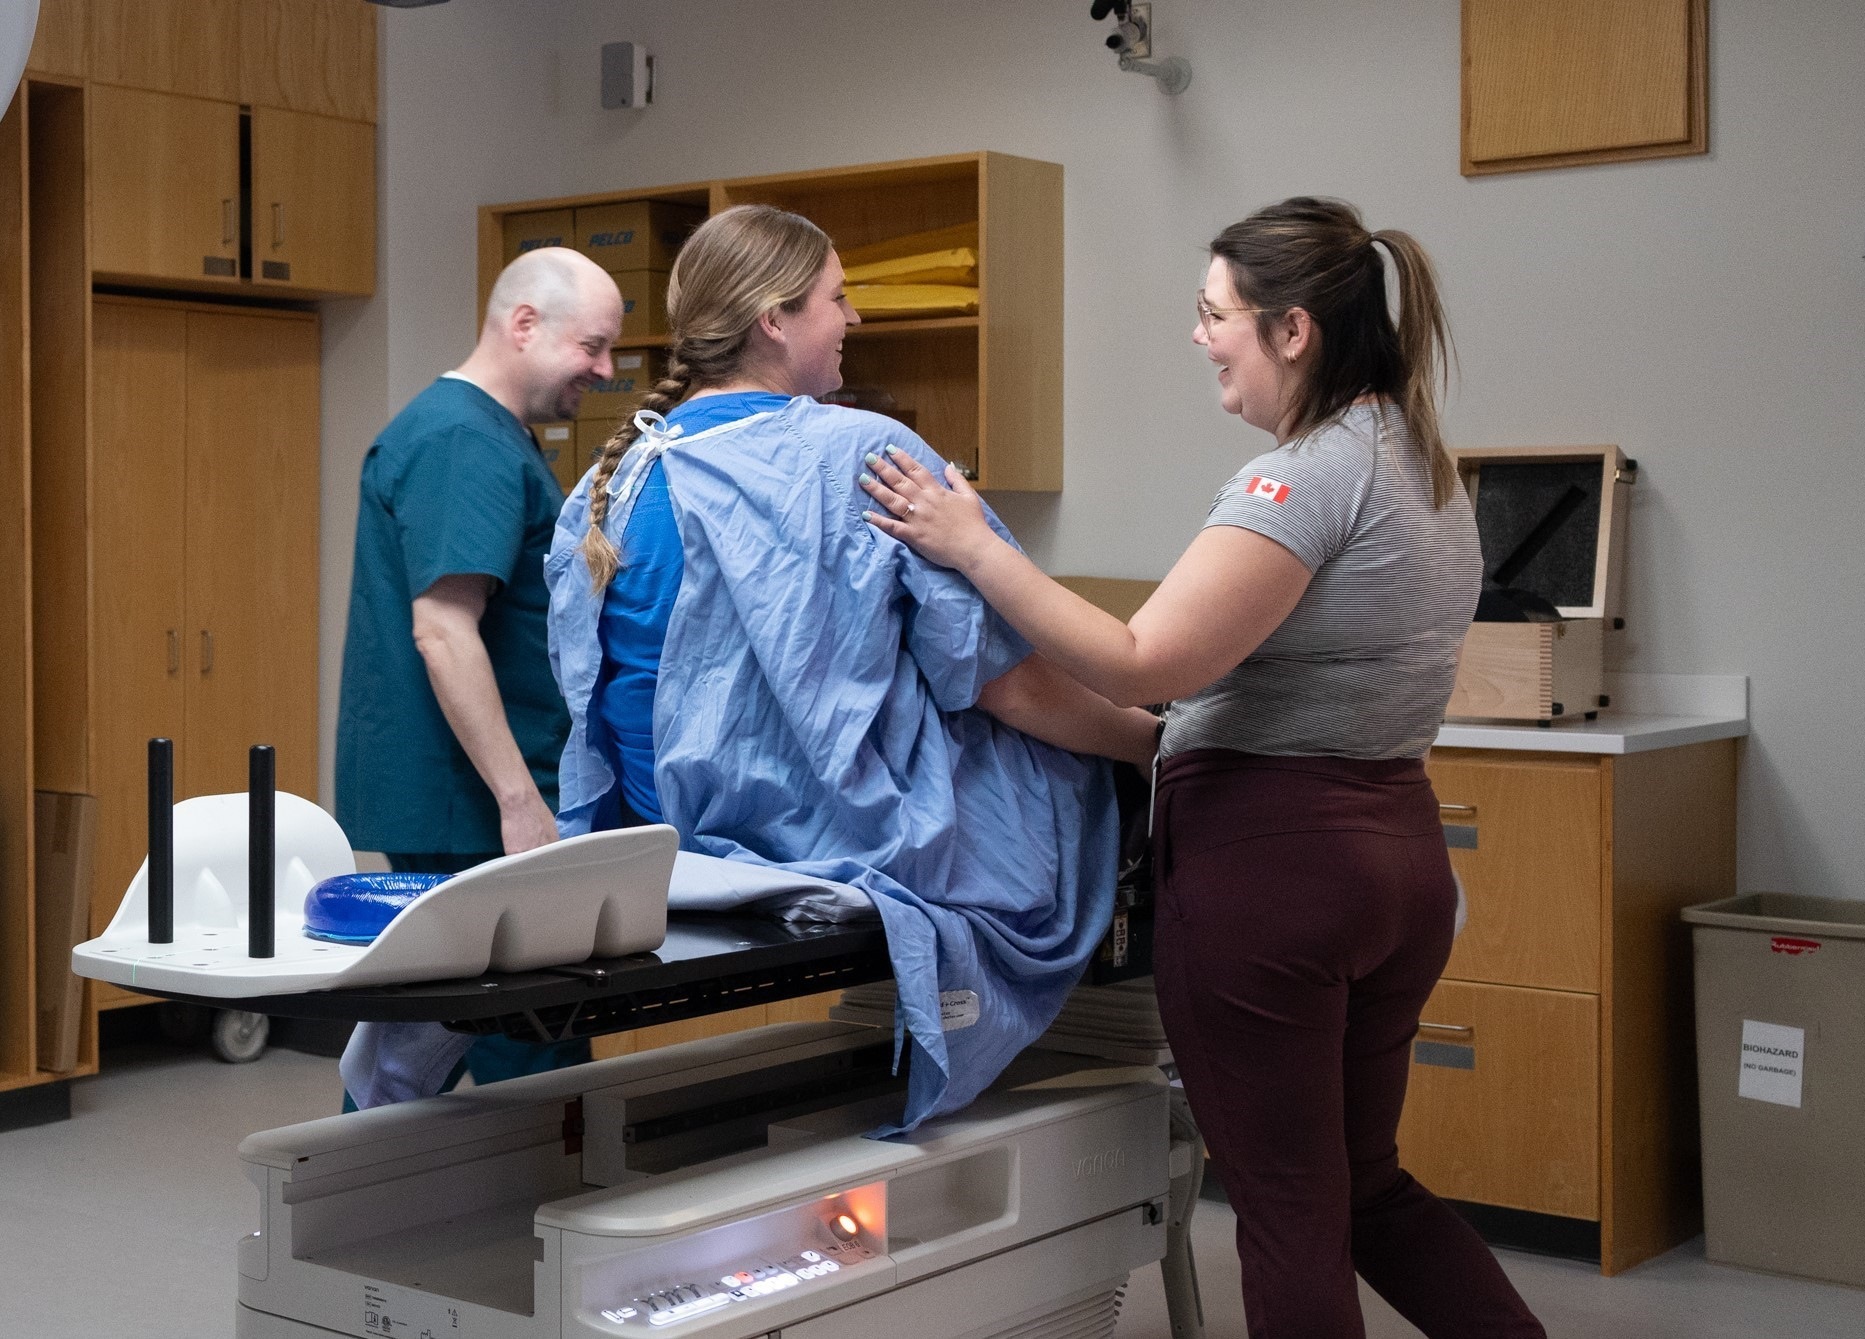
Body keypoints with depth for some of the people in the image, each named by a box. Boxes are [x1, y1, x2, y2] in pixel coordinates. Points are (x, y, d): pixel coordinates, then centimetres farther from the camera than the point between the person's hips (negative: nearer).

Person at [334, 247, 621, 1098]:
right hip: (470, 804, -10)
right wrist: (520, 800, -24)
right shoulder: (466, 444, -16)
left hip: (430, 800, 10)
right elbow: (442, 631, -23)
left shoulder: (488, 434, 18)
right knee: (536, 1064, -4)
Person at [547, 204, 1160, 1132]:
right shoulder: (865, 458, -17)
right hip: (853, 840, -7)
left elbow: (589, 695, 10)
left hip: (678, 846, 7)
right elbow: (1009, 685, -15)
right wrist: (1155, 740, 1)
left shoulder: (608, 487, 0)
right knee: (1074, 760, 18)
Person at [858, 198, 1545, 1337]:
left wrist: (974, 547, -18)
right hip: (1397, 849, 9)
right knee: (1366, 1185, 22)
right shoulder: (1428, 472, 12)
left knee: (1287, 1211, 3)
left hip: (1268, 858, -9)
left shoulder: (1311, 475, -17)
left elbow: (1144, 665, -24)